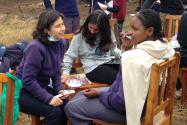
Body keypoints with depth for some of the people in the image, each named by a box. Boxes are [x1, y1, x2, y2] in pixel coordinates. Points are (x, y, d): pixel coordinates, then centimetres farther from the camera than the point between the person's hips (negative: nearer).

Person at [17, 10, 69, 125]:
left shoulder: (61, 43, -2)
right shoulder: (36, 47, -26)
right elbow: (28, 80, -25)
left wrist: (60, 89, -5)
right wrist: (48, 98, -26)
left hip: (42, 88, 7)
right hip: (24, 92, -7)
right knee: (54, 112, -25)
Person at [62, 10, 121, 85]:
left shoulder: (108, 33, 9)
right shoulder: (80, 36, -2)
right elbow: (69, 55, 1)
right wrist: (66, 71, -11)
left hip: (111, 63, 5)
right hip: (94, 68, -5)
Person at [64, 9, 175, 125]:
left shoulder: (133, 58, -32)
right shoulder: (166, 48, -6)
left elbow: (122, 102, -27)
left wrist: (100, 93, -9)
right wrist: (128, 48, 3)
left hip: (130, 108, -9)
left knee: (71, 107, 5)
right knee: (82, 95, 21)